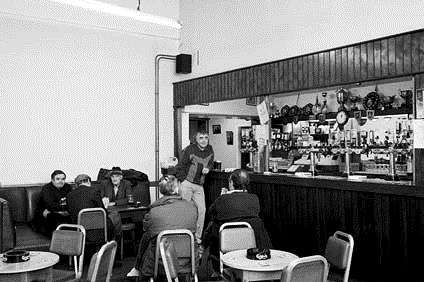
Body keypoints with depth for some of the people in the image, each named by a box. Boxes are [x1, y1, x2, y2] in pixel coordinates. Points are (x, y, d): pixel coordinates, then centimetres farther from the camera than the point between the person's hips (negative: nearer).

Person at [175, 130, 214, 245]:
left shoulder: (209, 149, 6)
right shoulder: (189, 149, -10)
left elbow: (211, 162, 23)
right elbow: (179, 167, -5)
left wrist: (207, 168, 1)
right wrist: (184, 181, -9)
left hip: (199, 186, 5)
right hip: (187, 184, -5)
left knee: (201, 209, -1)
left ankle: (198, 236, 11)